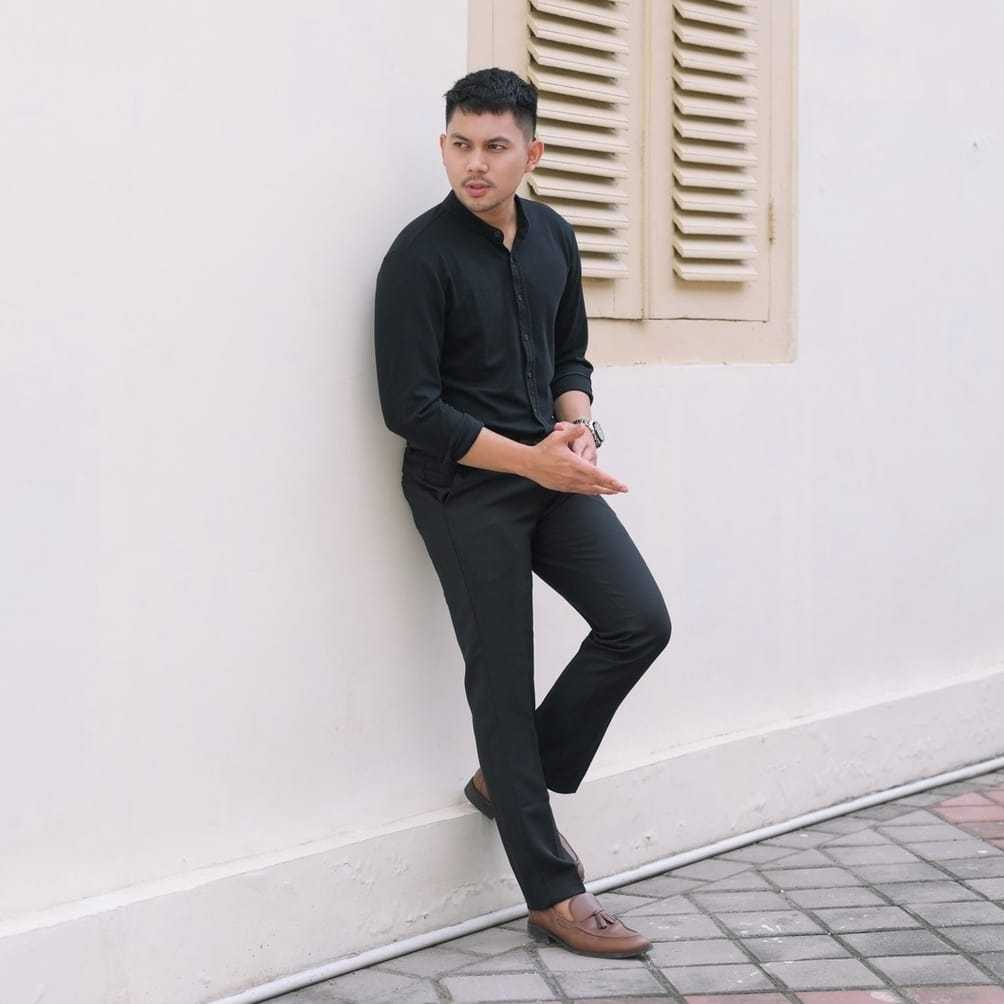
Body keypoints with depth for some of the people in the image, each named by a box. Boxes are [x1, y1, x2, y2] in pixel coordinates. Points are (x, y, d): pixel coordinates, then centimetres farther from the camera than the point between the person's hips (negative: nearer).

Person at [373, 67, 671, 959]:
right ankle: (553, 897, 8)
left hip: (550, 472, 7)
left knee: (639, 621, -3)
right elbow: (410, 407, -17)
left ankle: (512, 783, 17)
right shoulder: (421, 256, -14)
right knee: (503, 680, -1)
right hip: (461, 486, -6)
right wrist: (531, 460, -21)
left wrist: (579, 426, -6)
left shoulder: (554, 238, 6)